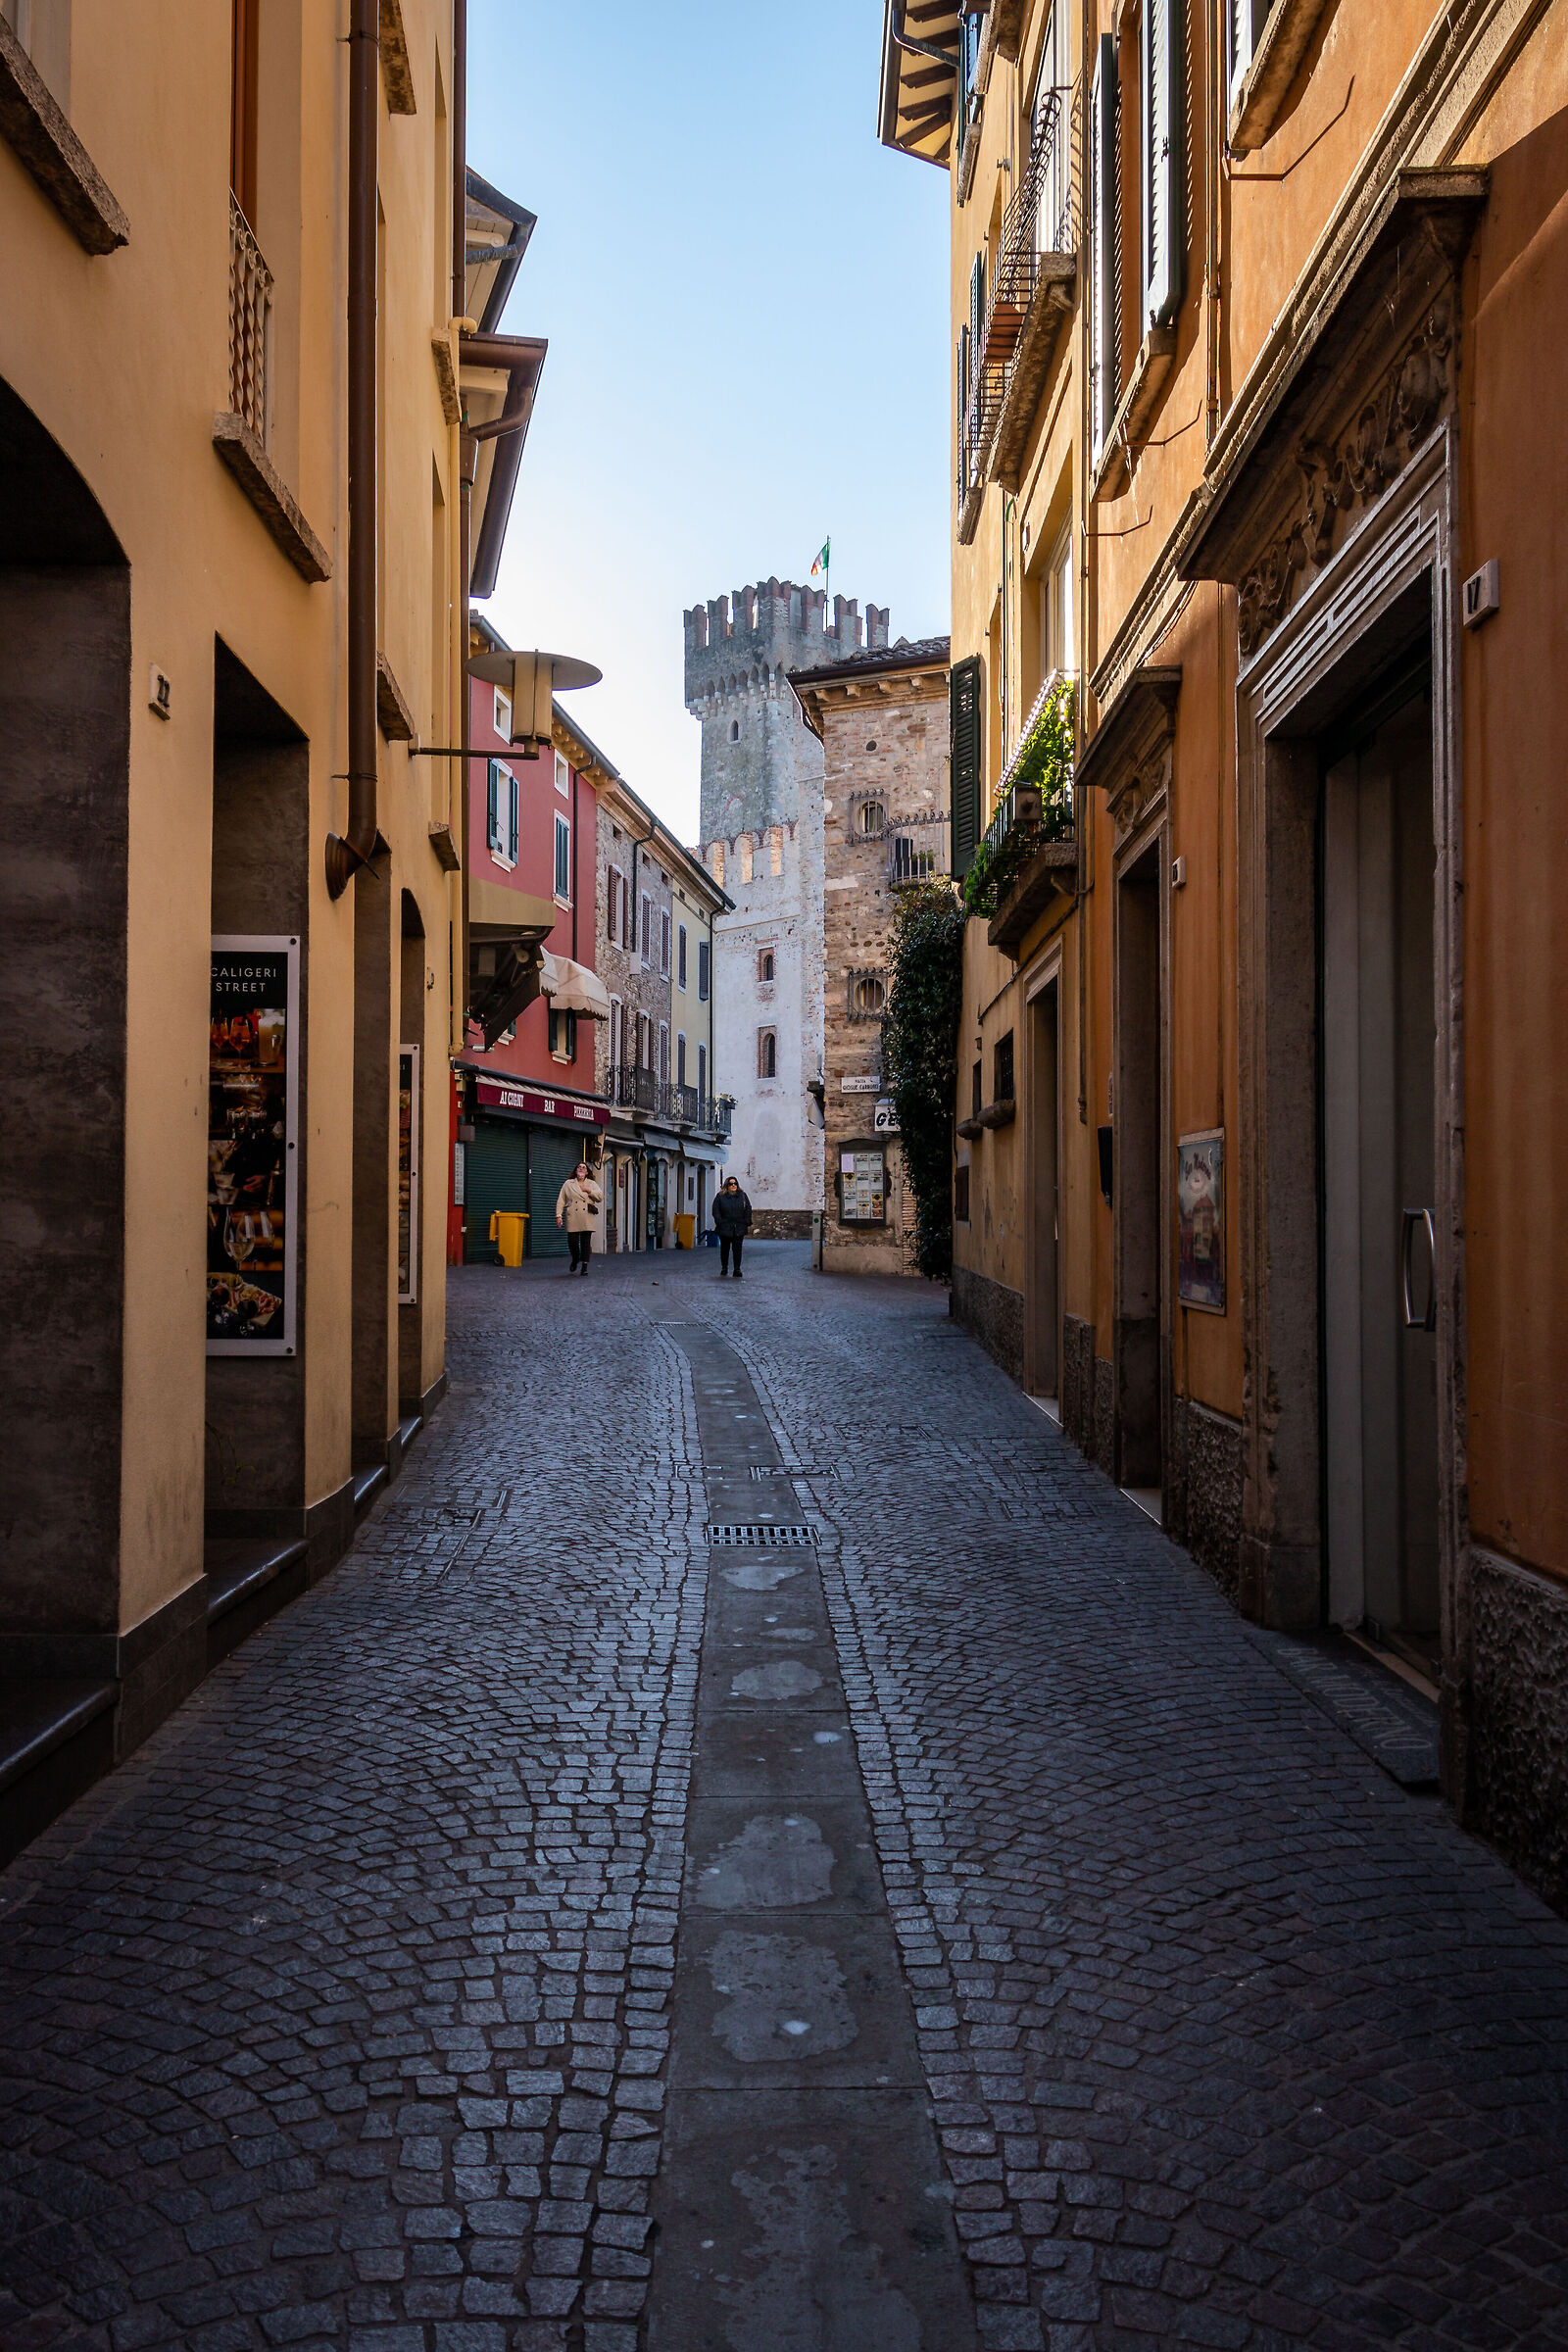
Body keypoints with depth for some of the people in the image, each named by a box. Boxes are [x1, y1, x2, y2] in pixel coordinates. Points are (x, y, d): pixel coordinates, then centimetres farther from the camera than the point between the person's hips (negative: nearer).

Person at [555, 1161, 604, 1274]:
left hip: (587, 1219, 0)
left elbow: (600, 1197, 3)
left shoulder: (592, 1184, 13)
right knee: (572, 1241, -7)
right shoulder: (568, 1184, 11)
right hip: (572, 1218, 0)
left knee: (586, 1242, -2)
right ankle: (575, 1260, 22)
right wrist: (558, 1215, -2)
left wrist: (588, 1190, -8)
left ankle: (584, 1267, 4)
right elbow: (561, 1200, 8)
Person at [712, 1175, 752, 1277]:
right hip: (725, 1228, 0)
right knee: (724, 1249, 9)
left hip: (739, 1229, 0)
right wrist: (719, 1222, -8)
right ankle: (724, 1268, 21)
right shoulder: (720, 1196, 2)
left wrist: (747, 1222, 1)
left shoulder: (742, 1196, 8)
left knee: (737, 1249, -3)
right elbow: (715, 1210, 2)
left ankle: (737, 1269, 1)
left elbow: (748, 1209, 10)